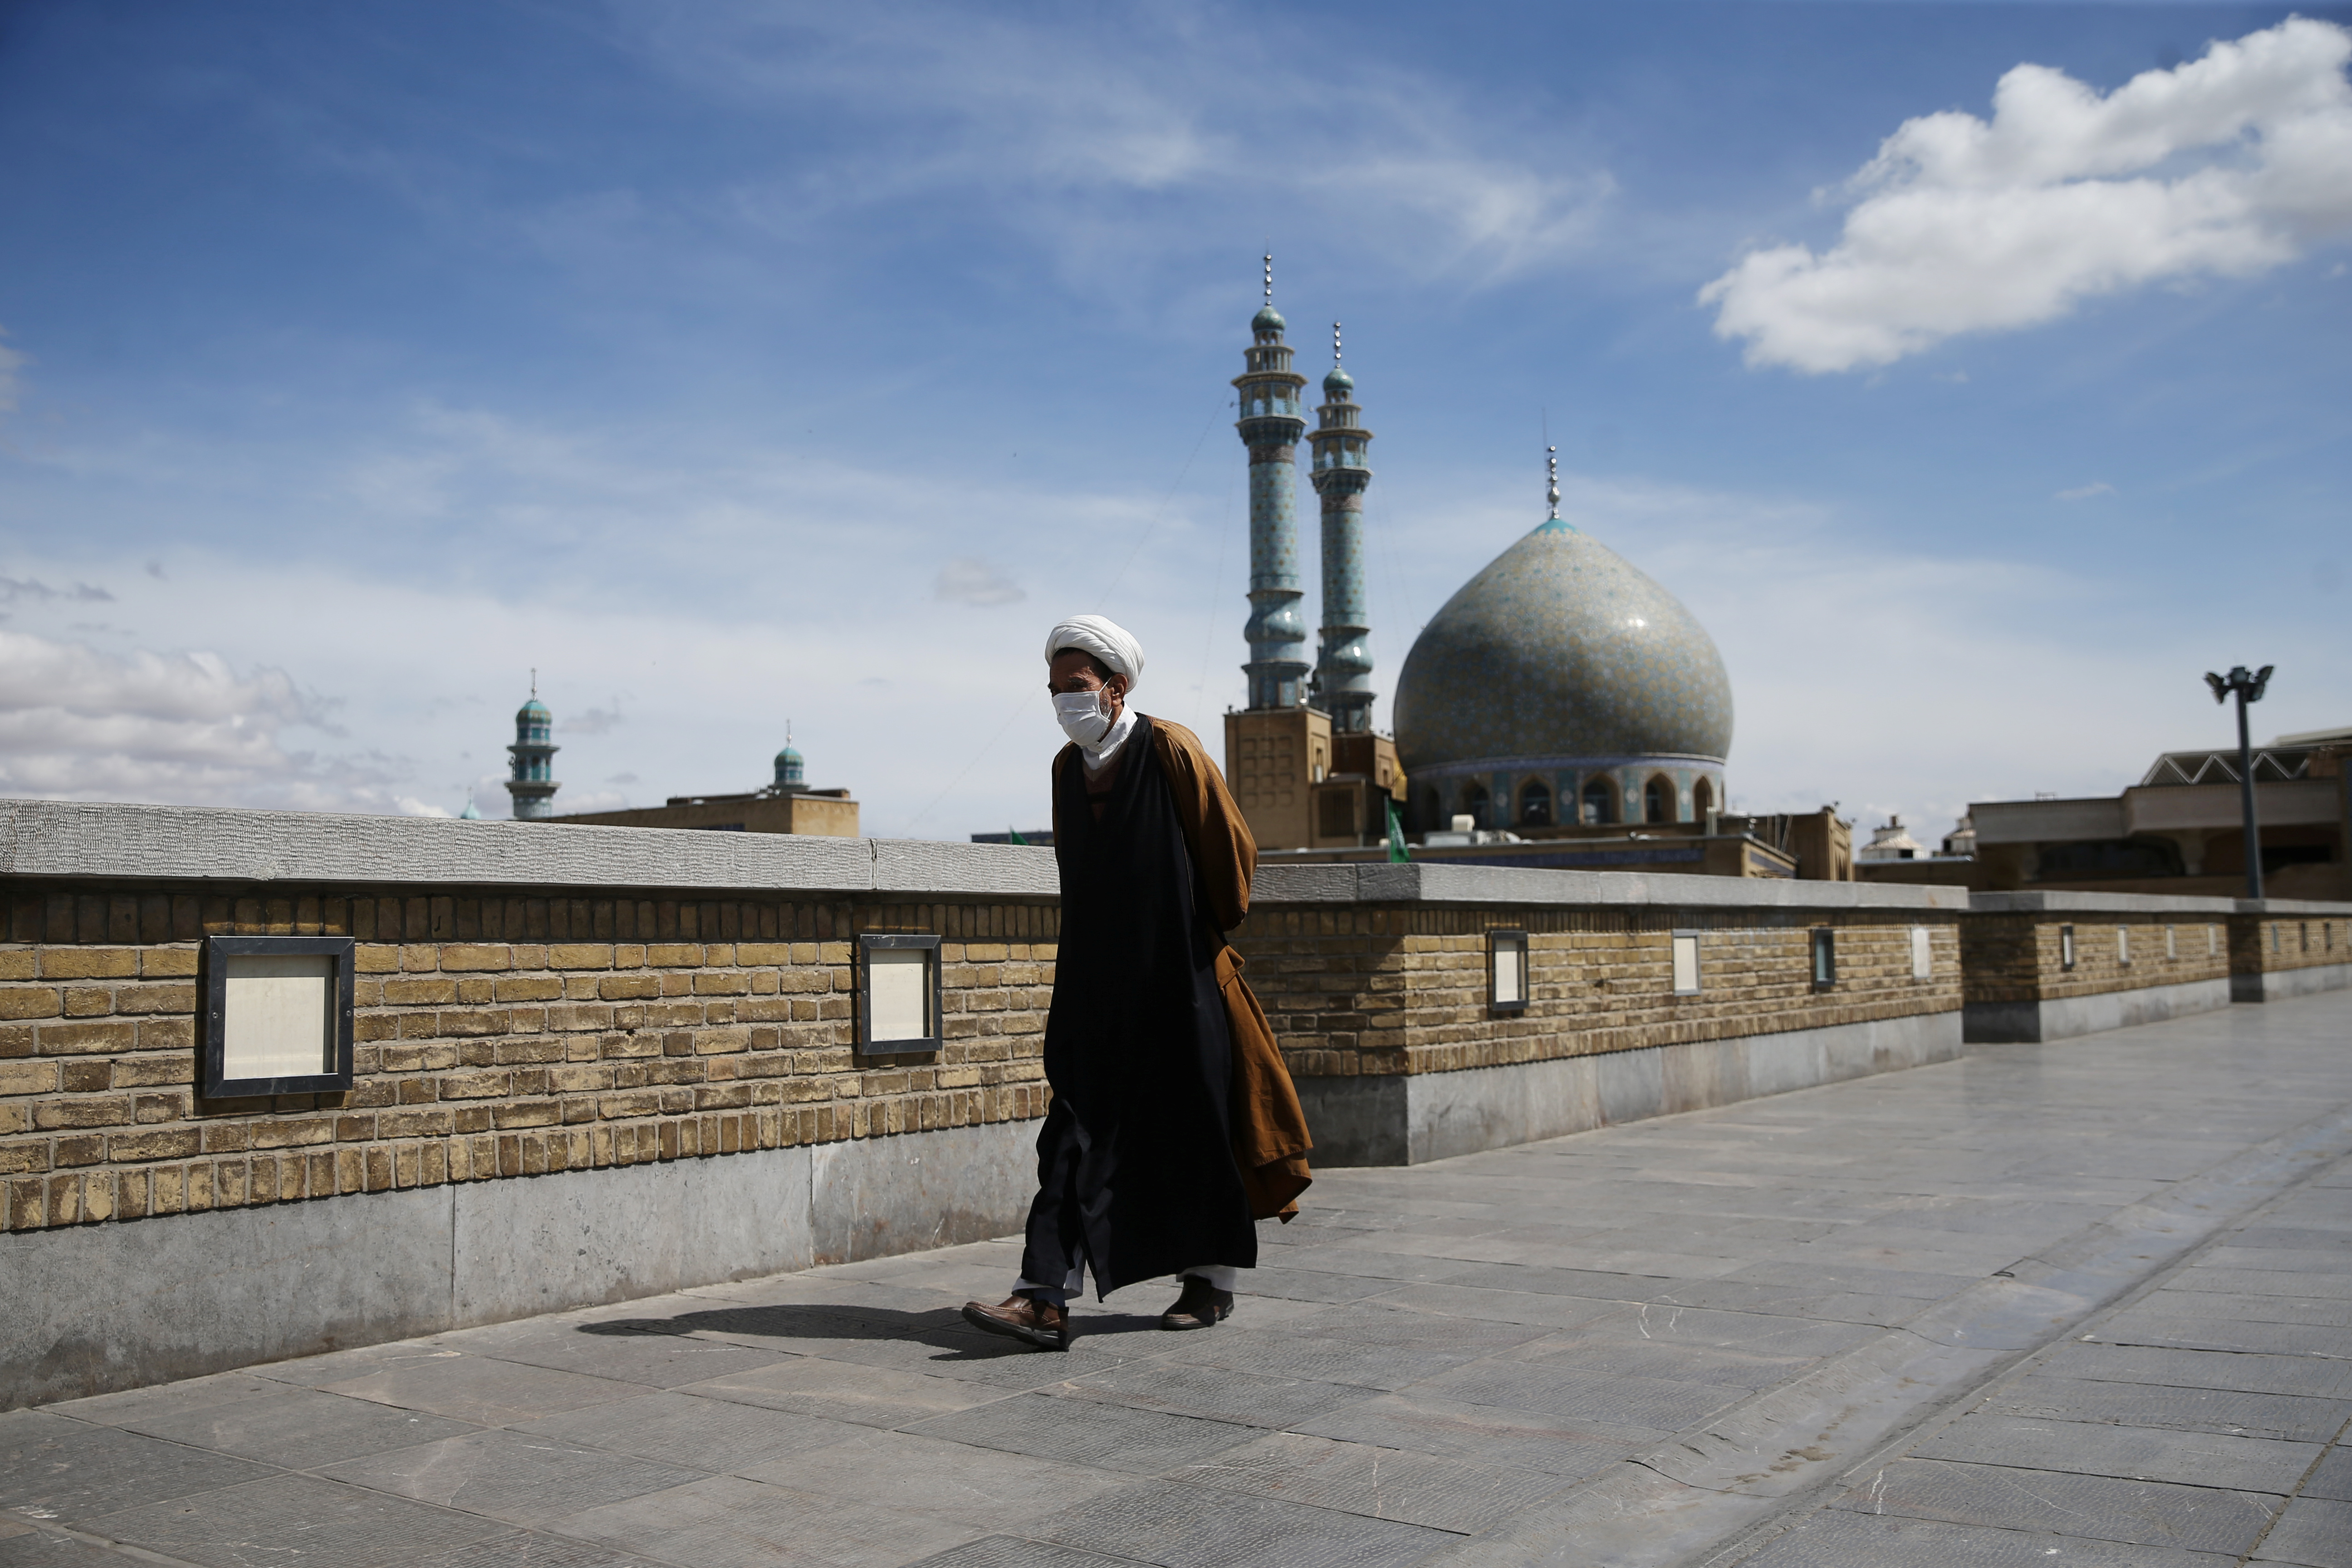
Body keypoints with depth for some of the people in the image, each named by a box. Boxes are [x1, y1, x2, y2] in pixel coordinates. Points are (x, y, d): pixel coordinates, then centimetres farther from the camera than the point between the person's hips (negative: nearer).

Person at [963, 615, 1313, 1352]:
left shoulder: (1171, 750, -10)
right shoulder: (1066, 768, 9)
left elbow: (1233, 847, -2)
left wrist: (1207, 938, 7)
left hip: (1176, 982, -5)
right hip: (1096, 985, 5)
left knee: (1192, 1124, 5)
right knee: (1080, 1129, -2)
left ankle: (1212, 1281, 21)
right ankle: (1045, 1298, -7)